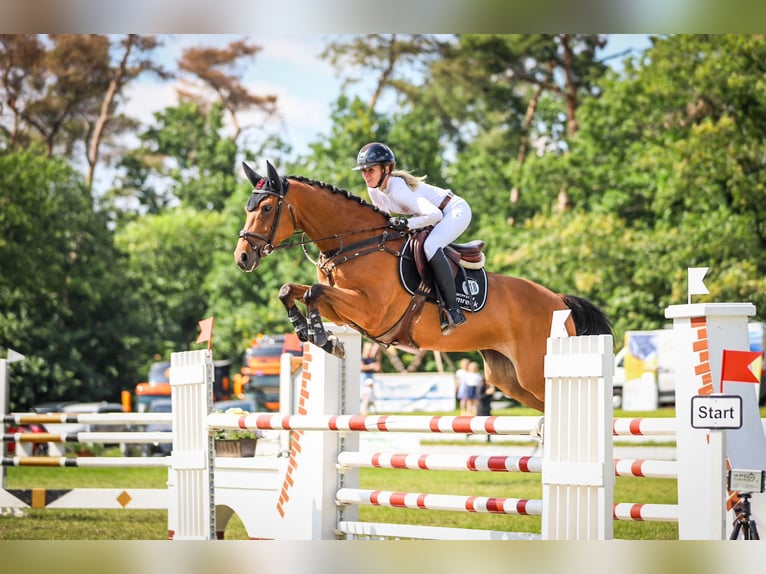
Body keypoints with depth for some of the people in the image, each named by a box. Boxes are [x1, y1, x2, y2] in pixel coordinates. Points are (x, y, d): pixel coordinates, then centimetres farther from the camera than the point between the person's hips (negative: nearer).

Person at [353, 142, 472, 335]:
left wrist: (408, 223, -37)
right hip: (438, 215, 10)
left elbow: (434, 214, -38)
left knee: (430, 246, -34)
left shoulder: (399, 190, -31)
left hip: (457, 210, -10)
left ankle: (454, 310, -33)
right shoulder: (374, 191, -5)